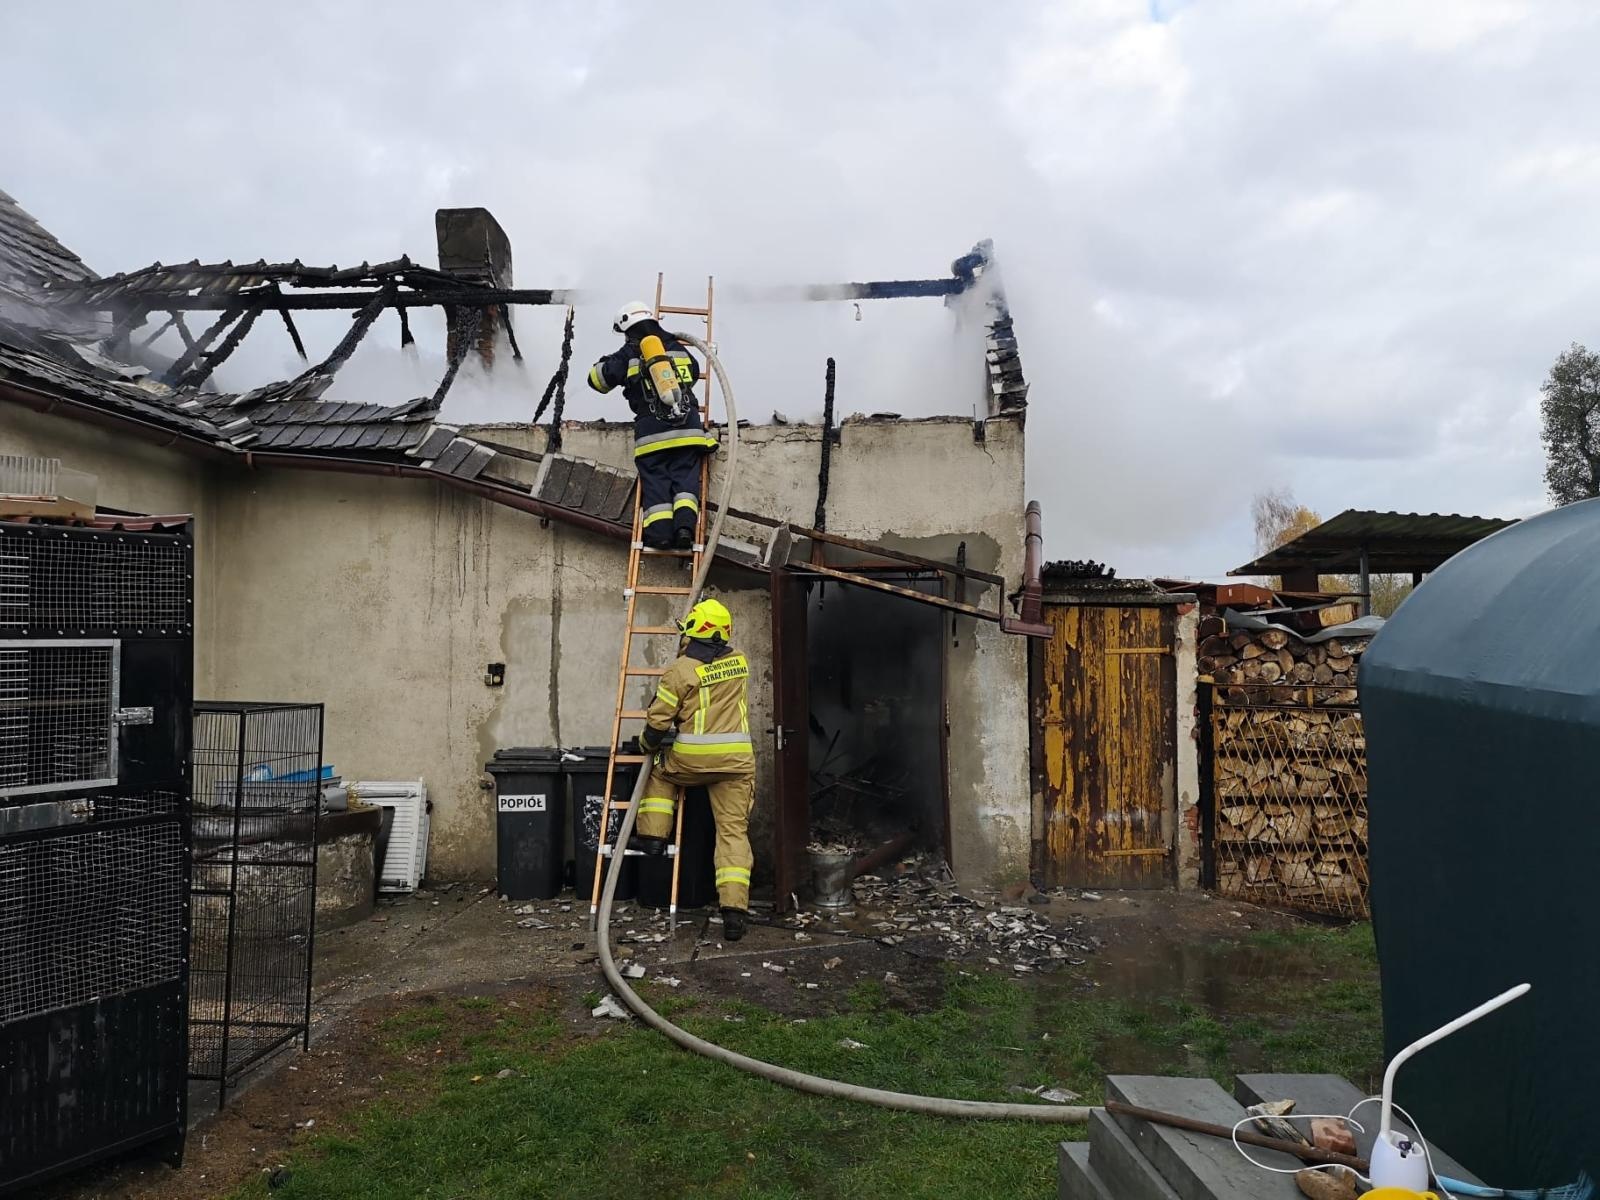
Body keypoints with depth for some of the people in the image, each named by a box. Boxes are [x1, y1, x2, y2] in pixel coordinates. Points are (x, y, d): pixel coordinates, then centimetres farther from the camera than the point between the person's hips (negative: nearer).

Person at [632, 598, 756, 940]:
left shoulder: (681, 670, -6)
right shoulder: (740, 662, 7)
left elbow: (658, 720, -3)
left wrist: (648, 745, 17)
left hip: (691, 759, -2)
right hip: (736, 759, 3)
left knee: (661, 773, 31)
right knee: (734, 832, 2)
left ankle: (652, 835, 26)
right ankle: (734, 908, -6)